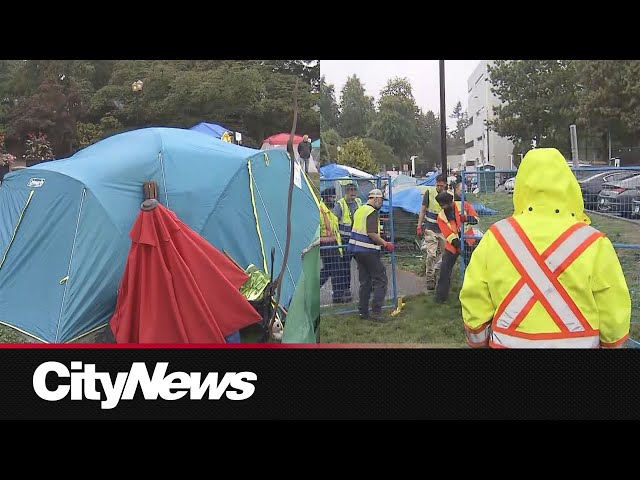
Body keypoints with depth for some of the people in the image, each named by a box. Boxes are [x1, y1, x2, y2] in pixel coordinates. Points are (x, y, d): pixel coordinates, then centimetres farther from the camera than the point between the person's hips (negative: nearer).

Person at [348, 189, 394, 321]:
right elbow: (372, 233, -23)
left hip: (356, 249, 9)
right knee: (380, 280, 0)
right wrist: (385, 244, -15)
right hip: (368, 251, -9)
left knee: (365, 282, 14)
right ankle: (376, 311, -4)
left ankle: (363, 311, 16)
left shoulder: (359, 210, 14)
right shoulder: (372, 212, -12)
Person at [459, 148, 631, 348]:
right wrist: (612, 342, 11)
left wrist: (479, 340, 10)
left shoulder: (496, 237, -10)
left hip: (508, 343, 1)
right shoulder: (592, 243, -14)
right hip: (577, 343, -1)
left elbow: (474, 305, -6)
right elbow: (615, 319, -9)